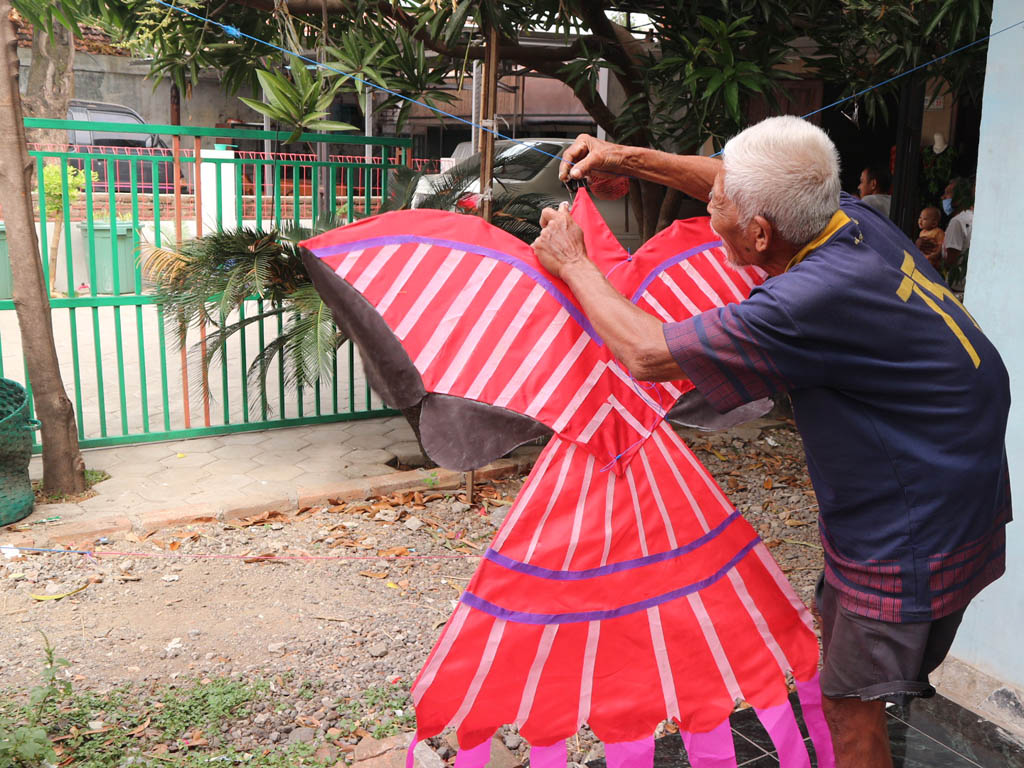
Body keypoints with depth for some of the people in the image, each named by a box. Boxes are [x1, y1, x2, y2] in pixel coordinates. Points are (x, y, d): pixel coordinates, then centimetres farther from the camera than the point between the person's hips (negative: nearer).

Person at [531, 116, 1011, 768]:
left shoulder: (818, 299, -34)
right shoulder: (850, 219, -7)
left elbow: (647, 352, -28)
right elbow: (742, 190, 13)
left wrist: (572, 263, -13)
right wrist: (626, 159, 9)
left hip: (916, 532, -9)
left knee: (853, 703, 5)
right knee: (846, 660, 25)